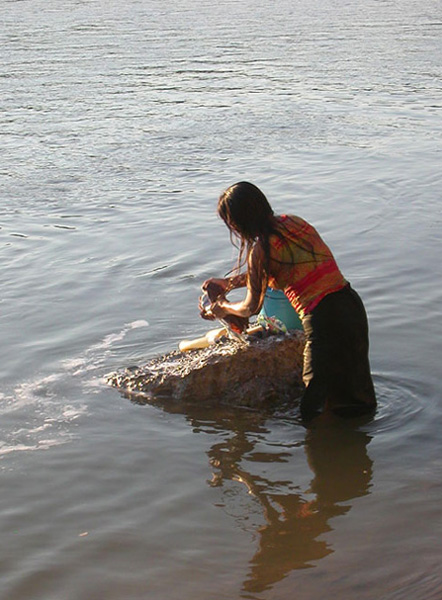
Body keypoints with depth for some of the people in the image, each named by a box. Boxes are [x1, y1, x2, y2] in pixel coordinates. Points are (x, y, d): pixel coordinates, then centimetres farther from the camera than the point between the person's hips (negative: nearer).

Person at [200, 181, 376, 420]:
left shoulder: (260, 250, -9)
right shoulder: (296, 223, 12)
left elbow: (251, 308, 5)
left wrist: (223, 308, 26)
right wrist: (229, 282, 37)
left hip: (323, 318, -8)